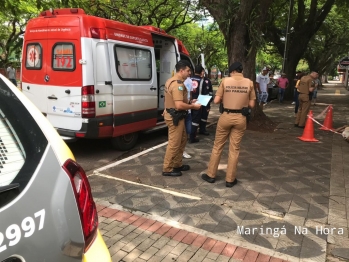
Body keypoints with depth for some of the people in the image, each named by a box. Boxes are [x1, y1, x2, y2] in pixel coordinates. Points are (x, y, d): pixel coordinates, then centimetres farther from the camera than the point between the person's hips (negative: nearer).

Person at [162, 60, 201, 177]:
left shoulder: (172, 80, 12)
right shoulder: (177, 84, -22)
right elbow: (179, 105, -29)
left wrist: (189, 102, 14)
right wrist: (193, 106, -15)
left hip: (174, 115, 11)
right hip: (175, 117, -11)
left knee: (182, 140, 20)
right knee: (174, 144, 0)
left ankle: (177, 164, 30)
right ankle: (167, 169, 12)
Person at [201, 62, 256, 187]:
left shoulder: (225, 80, -4)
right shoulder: (249, 83, 0)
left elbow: (216, 101, -5)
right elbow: (252, 104, 1)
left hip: (226, 116, -1)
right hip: (240, 118, 1)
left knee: (217, 146, 12)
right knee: (234, 149, 9)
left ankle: (211, 175, 21)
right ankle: (230, 179, 16)